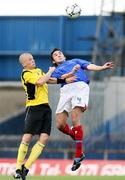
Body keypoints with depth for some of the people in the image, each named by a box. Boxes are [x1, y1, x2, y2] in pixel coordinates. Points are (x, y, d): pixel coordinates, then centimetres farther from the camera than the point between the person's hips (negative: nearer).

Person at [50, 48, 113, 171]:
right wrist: (72, 72, -11)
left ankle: (78, 155, -17)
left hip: (80, 86, -3)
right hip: (66, 91, 3)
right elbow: (60, 78, 7)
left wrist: (103, 67, -4)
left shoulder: (75, 61, 32)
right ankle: (75, 136, 22)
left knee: (75, 120, -20)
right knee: (60, 125, -10)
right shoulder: (55, 71, 30)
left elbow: (89, 66, 16)